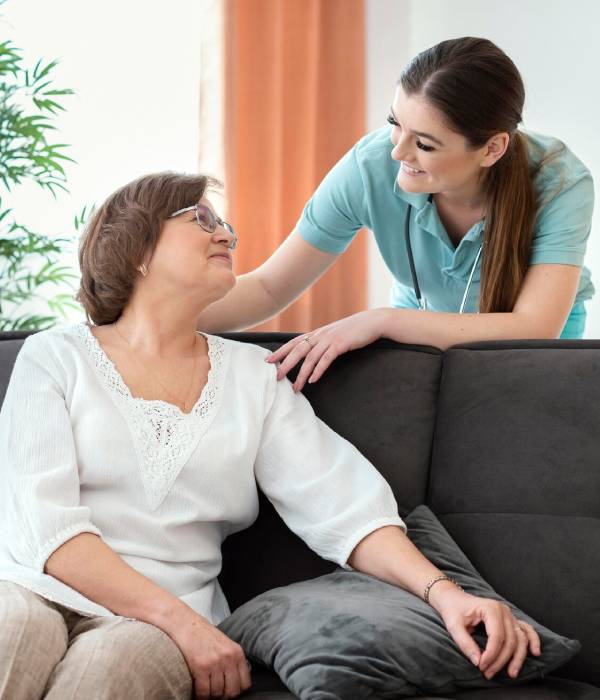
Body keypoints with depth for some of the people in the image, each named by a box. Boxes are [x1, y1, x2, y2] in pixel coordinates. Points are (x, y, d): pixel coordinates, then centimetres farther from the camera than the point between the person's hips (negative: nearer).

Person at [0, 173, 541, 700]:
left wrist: (442, 591, -18)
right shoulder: (55, 357, 5)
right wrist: (183, 622, -20)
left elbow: (340, 504, 1)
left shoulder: (253, 376, 14)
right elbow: (48, 521, -8)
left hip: (156, 624, 1)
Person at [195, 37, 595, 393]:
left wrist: (379, 320, -46)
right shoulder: (371, 167, -28)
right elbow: (269, 287, -22)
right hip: (424, 320, 2)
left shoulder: (561, 183, -33)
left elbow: (535, 329, -42)